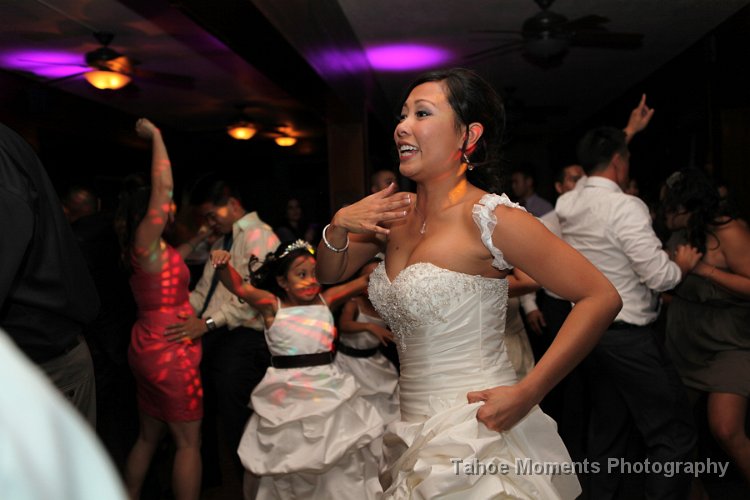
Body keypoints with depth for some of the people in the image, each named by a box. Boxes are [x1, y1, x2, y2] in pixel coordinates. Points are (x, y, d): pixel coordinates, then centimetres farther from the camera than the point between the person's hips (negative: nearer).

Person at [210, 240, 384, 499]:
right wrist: (223, 265, -37)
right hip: (287, 394, -2)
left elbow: (364, 281, 0)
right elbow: (239, 287, -18)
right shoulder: (272, 305, -4)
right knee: (288, 466, 13)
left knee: (339, 464, 13)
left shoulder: (326, 300, 3)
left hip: (329, 388, 3)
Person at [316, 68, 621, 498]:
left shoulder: (492, 218, -18)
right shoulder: (398, 214, 1)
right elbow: (330, 274, 12)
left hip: (478, 436, -6)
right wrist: (339, 226, -9)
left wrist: (526, 393, -20)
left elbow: (602, 298, -18)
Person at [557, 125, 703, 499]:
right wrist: (683, 264, 3)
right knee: (673, 430, 2)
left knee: (607, 423, 19)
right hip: (628, 334, -8)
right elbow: (659, 276, -20)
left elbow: (595, 177, 27)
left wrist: (628, 132, 35)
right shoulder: (625, 206, -18)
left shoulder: (567, 204, 4)